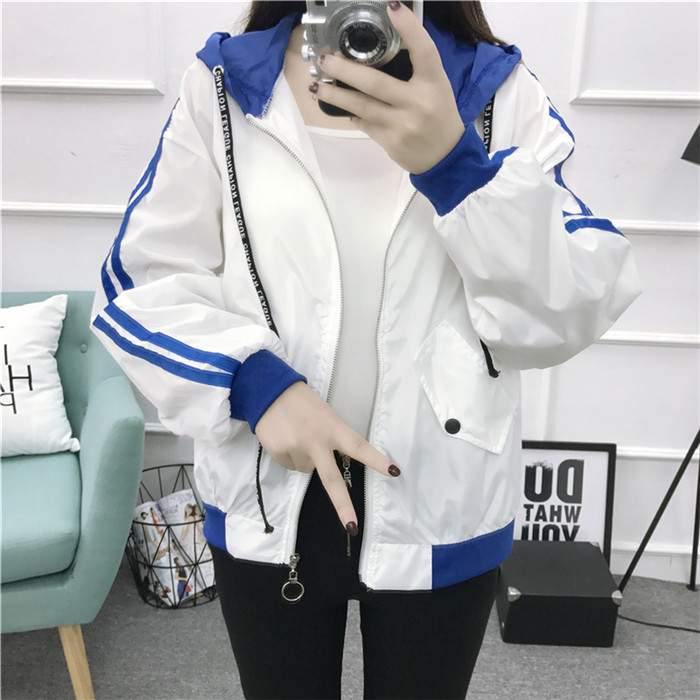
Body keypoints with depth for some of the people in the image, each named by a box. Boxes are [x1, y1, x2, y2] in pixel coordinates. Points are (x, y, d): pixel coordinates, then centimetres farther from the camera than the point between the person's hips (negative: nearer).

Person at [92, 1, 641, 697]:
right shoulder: (221, 86, -3)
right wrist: (255, 382, -20)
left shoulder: (499, 92, -5)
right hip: (269, 494, 1)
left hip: (441, 502, 0)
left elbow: (571, 316, -15)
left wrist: (455, 163, -29)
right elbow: (139, 282, -4)